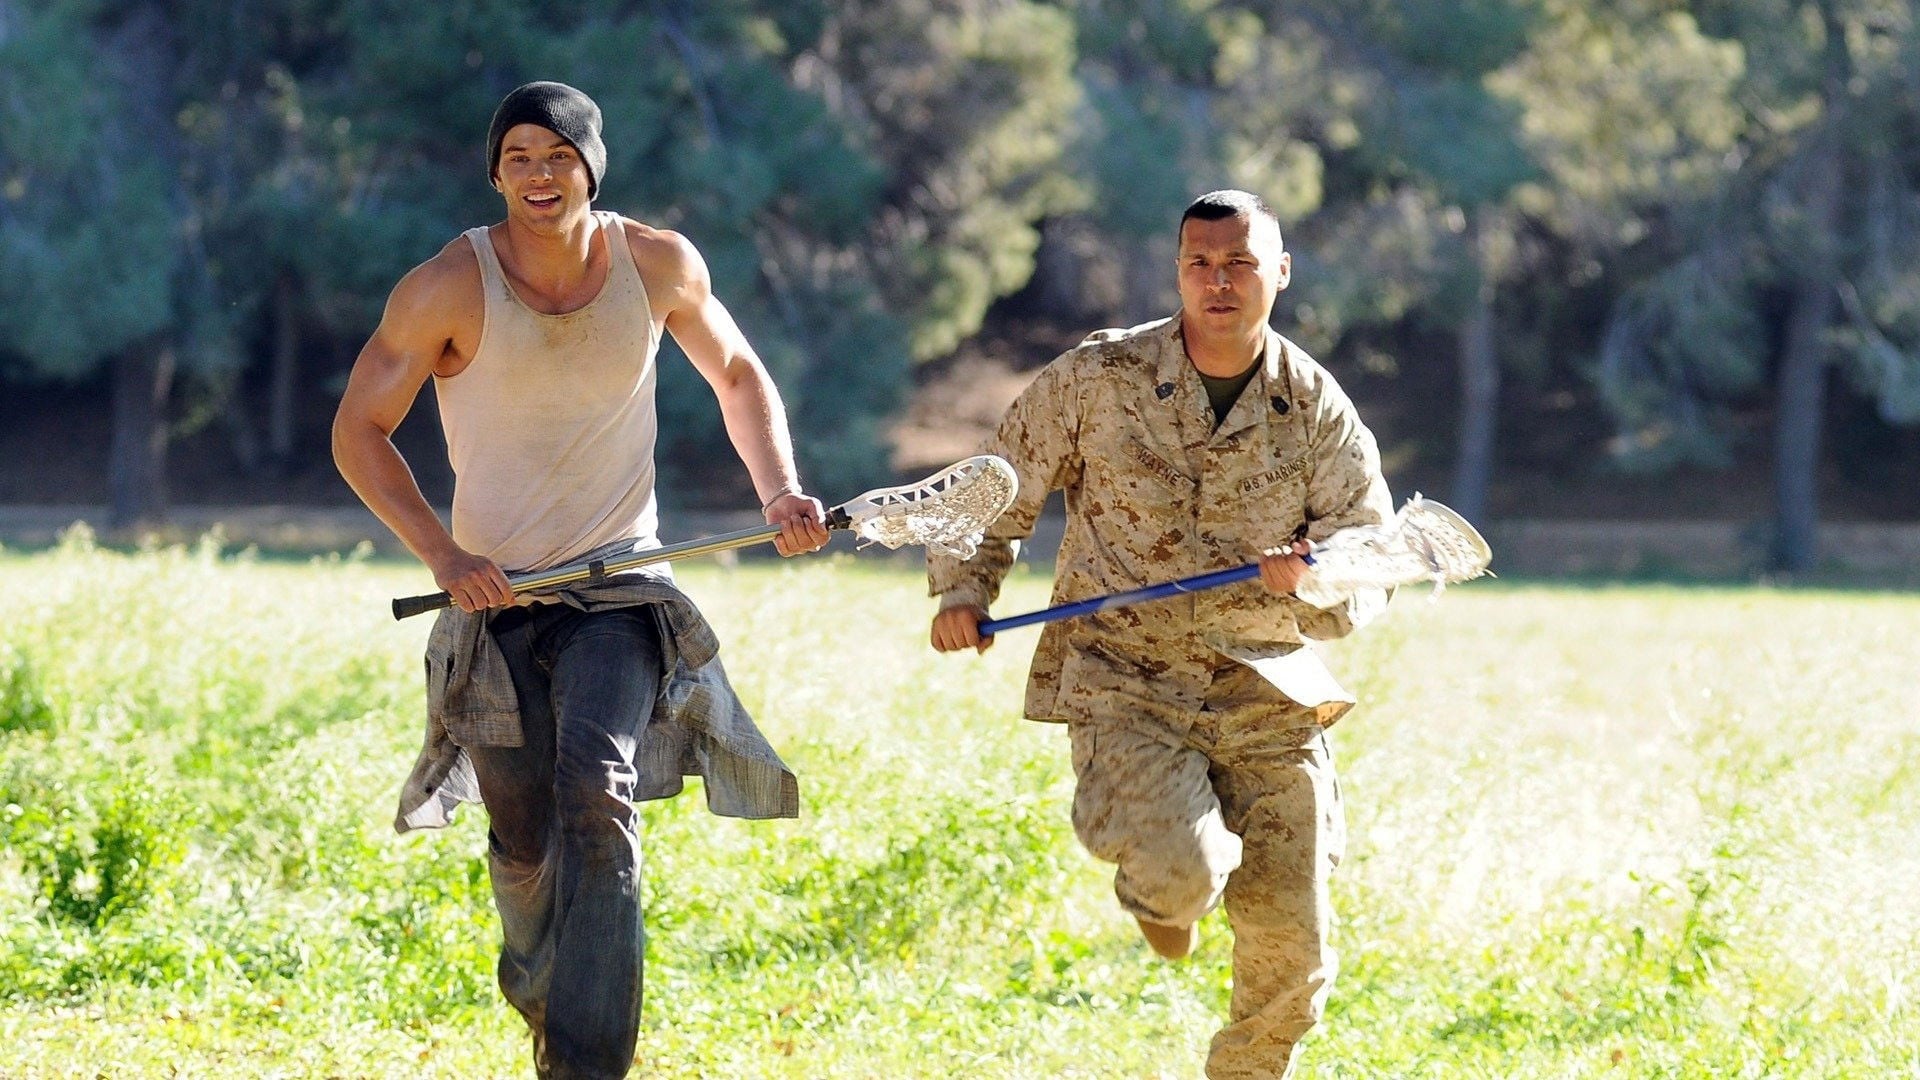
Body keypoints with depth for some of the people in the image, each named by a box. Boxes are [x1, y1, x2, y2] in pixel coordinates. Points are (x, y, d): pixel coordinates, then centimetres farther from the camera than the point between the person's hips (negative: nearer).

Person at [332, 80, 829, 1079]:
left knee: (598, 794, -24)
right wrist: (443, 555, -17)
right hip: (495, 595, 0)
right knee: (525, 844, 10)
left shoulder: (660, 266, -6)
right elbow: (359, 430, -5)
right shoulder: (451, 288, -13)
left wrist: (779, 491, -4)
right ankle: (536, 981, 44)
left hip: (619, 591, 0)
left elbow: (737, 375, 13)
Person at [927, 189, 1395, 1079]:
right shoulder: (1096, 378, -5)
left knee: (1290, 950, 3)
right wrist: (965, 589, -5)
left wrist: (1314, 581, -22)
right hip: (1124, 682, -2)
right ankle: (1157, 891, 12)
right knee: (1180, 873, -28)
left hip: (1266, 696, 3)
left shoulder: (1319, 411, -1)